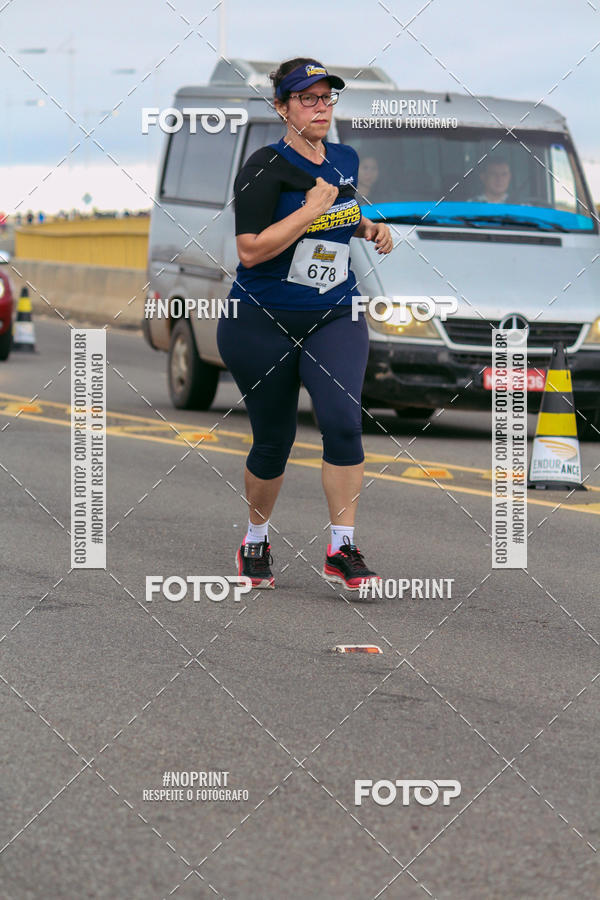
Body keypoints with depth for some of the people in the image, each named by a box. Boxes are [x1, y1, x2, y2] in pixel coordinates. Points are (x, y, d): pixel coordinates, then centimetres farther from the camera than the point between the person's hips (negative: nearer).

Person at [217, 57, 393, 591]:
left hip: (334, 317, 4)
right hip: (262, 322, -4)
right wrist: (311, 210, -22)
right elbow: (251, 250, -22)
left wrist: (369, 227, 8)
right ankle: (256, 542, 31)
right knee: (273, 441, 6)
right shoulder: (266, 167, -13)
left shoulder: (346, 161, 7)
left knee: (343, 419, -18)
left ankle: (343, 551, -13)